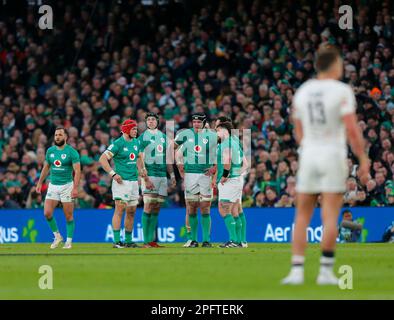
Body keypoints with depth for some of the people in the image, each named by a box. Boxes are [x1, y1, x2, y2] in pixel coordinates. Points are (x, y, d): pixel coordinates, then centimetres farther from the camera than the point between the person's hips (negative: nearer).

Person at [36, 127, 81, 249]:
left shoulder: (71, 152, -9)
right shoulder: (50, 151, 7)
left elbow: (77, 171, -13)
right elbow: (46, 168, 19)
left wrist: (75, 188, -22)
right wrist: (39, 183, 16)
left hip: (67, 186, -4)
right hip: (53, 185, 4)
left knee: (68, 216, 0)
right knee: (47, 213, -7)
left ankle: (69, 241, 10)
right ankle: (57, 236, 11)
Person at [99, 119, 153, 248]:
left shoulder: (136, 143, 12)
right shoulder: (118, 143, -10)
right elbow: (102, 159, -13)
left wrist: (146, 178, 23)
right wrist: (113, 174, -18)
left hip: (134, 181, 7)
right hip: (121, 181, -7)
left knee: (131, 212, 9)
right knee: (120, 209, -12)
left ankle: (128, 241, 16)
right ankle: (116, 241, -13)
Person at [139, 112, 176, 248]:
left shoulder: (163, 137, 17)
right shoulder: (142, 137, 1)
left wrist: (172, 175, 16)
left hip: (162, 175, 5)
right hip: (149, 175, -5)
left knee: (156, 208, 4)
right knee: (148, 207, -12)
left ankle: (152, 239, 6)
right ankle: (146, 241, -13)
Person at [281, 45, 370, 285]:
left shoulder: (302, 92, 8)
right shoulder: (342, 91, -7)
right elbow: (352, 130, -13)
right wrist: (363, 159, -7)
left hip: (308, 156, 4)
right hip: (333, 156, -4)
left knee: (303, 216, 7)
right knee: (330, 216, -2)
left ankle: (297, 271, 0)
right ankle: (326, 271, -4)